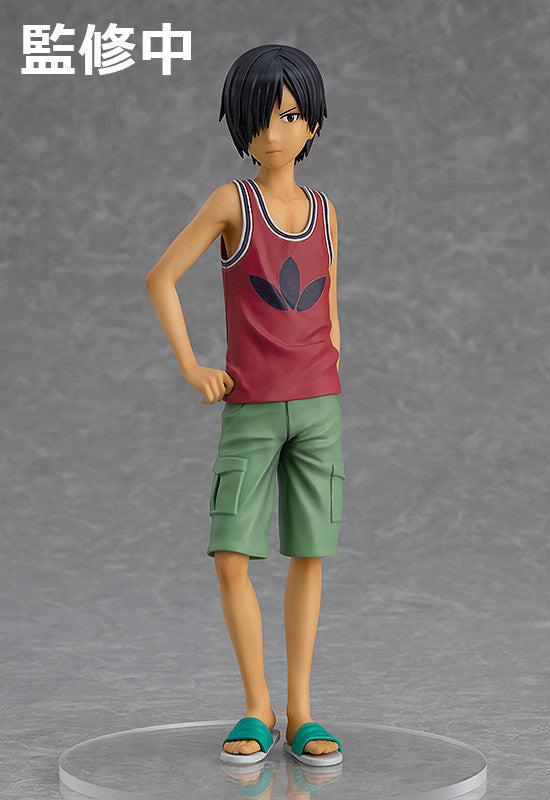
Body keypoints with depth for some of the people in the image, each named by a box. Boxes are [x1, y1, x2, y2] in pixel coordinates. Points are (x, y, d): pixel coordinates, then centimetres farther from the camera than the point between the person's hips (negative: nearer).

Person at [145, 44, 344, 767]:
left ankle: (300, 711, 12)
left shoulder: (324, 212, 8)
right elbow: (160, 279, 0)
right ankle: (257, 709, 7)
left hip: (317, 407, 3)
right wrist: (191, 368, -5)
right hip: (248, 410, -2)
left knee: (309, 556, 3)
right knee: (231, 559, -8)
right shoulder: (232, 203, -2)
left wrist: (330, 391, 8)